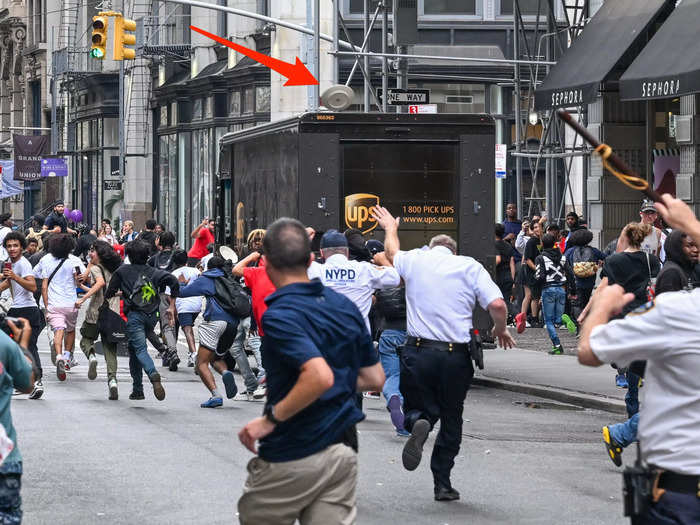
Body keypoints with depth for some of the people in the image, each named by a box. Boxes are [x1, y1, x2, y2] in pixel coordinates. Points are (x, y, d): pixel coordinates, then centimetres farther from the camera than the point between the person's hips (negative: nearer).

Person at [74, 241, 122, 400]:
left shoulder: (95, 268, -5)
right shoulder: (115, 269, 13)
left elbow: (100, 282, -25)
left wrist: (83, 298, -28)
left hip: (96, 311, -5)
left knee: (86, 339, 15)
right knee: (110, 349, 7)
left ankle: (91, 356, -17)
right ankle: (112, 378, -10)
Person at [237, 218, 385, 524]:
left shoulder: (279, 315, -16)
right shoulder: (346, 307, 8)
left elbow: (320, 377, -30)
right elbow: (375, 380, 13)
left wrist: (271, 419, -20)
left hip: (292, 459, -7)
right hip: (343, 452, 7)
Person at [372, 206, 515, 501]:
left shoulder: (414, 260, 8)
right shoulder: (470, 267, 3)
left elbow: (392, 254, 33)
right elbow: (497, 305, -7)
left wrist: (390, 228, 53)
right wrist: (500, 331, 14)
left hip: (417, 352, 0)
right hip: (455, 355, 0)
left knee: (417, 408, 17)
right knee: (451, 420, 14)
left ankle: (418, 423, -19)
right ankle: (442, 483, 11)